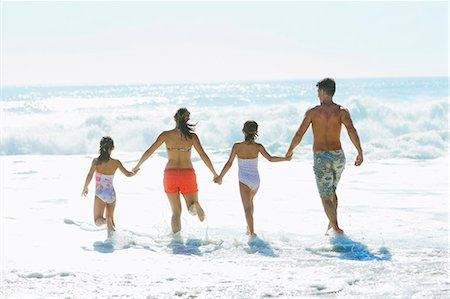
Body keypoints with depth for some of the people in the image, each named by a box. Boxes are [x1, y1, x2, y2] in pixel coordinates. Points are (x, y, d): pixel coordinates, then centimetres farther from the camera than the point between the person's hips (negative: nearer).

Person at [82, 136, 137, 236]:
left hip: (100, 195, -2)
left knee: (98, 221, 2)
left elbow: (89, 176, -18)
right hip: (111, 194, 2)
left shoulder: (96, 161, -11)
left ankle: (106, 221, -27)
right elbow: (127, 174, 5)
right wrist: (134, 173, 27)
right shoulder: (116, 162, -6)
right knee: (110, 218, 21)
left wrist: (85, 188, -2)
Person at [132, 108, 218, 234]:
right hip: (187, 175, -1)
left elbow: (149, 151, 0)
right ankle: (194, 206, -28)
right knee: (193, 205, 10)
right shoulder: (192, 136, -3)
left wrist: (137, 166, 15)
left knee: (176, 212, 14)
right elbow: (203, 156, -6)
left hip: (170, 175, 1)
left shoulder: (166, 135, -2)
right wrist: (215, 174, 4)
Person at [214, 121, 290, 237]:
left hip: (244, 181, -3)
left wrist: (220, 177, 2)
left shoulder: (237, 146, -10)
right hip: (256, 180, 3)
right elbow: (270, 158, -16)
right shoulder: (258, 147, -8)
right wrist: (285, 158, -6)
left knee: (247, 207, -3)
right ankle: (249, 227, 36)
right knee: (250, 201, 28)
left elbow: (229, 163, -7)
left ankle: (252, 232, -16)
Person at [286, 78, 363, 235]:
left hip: (321, 158, -3)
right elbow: (351, 130, -19)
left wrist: (290, 151, 10)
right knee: (332, 191, 27)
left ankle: (337, 229, -14)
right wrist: (360, 153, -16)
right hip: (338, 156, 3)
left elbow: (299, 135, -7)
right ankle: (331, 224, 33)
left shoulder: (312, 112, -5)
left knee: (326, 197, 0)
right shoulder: (341, 111, -2)